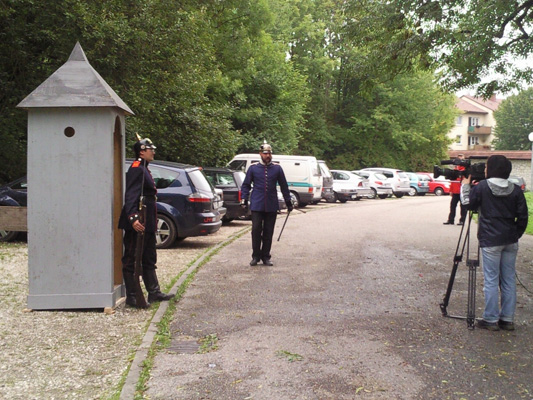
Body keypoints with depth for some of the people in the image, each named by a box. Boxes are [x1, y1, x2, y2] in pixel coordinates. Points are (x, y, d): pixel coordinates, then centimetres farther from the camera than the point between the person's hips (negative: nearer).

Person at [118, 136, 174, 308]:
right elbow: (130, 196, -24)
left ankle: (154, 292, 24)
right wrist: (133, 218, -35)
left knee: (149, 259, 16)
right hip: (137, 224, -11)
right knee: (131, 260, -2)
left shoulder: (144, 169, 18)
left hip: (147, 224, 11)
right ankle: (131, 297, 4)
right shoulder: (136, 169, -14)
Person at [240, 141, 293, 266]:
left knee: (268, 232, 5)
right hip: (257, 205, -1)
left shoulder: (277, 168, 6)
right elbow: (246, 185, 9)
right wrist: (244, 198, -1)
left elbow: (284, 186, 13)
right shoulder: (253, 168, 3)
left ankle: (266, 257, 15)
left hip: (272, 206, 1)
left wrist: (288, 201, 12)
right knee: (256, 230, -4)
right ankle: (256, 256, 8)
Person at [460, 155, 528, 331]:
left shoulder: (482, 187, -8)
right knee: (509, 280, 10)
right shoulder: (515, 190, 2)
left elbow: (468, 203, 3)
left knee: (491, 280, 1)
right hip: (510, 241, 4)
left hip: (490, 241, -4)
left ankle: (491, 319, 4)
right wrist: (516, 235, 14)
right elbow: (523, 216, 3)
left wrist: (465, 185, 16)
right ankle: (507, 319, 16)